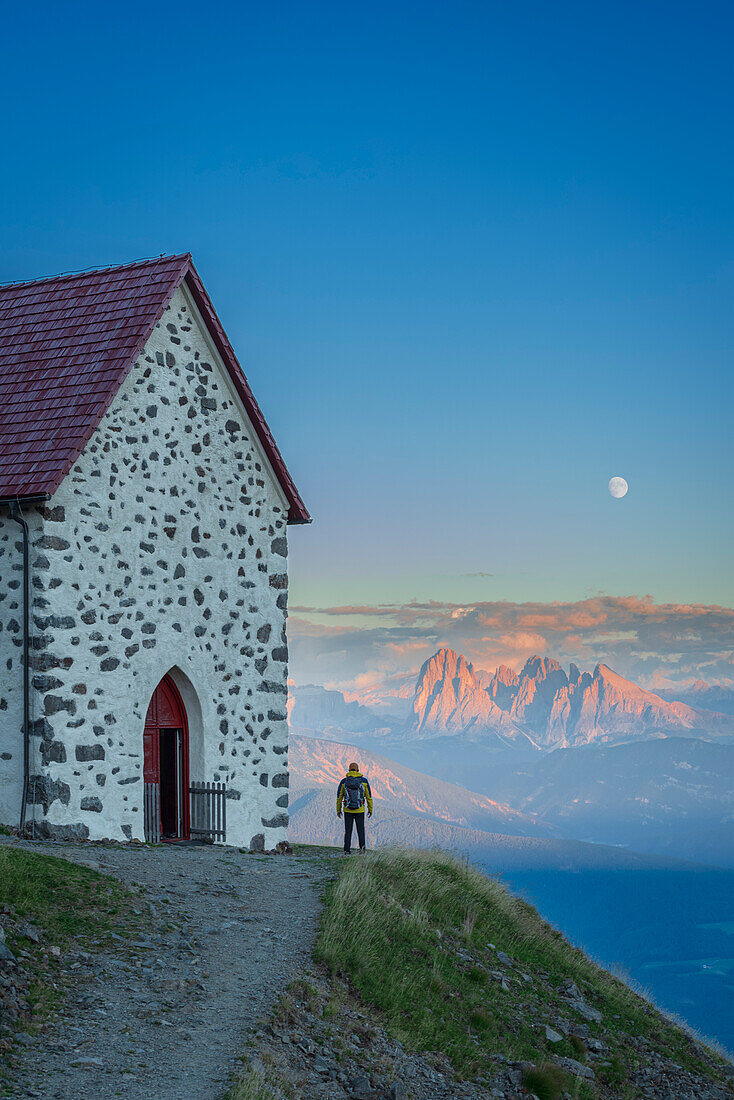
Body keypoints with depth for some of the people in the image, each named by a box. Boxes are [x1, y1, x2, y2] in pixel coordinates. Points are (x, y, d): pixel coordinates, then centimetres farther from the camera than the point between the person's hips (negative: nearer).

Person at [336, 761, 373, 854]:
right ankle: (362, 848, -8)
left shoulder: (343, 781, -1)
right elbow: (369, 796, 2)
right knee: (361, 830, 10)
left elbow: (339, 797, 2)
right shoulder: (364, 781, -1)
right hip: (360, 811, 0)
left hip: (347, 811, 0)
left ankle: (347, 851, 5)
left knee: (348, 831, 8)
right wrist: (370, 809, 12)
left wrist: (338, 810, 12)